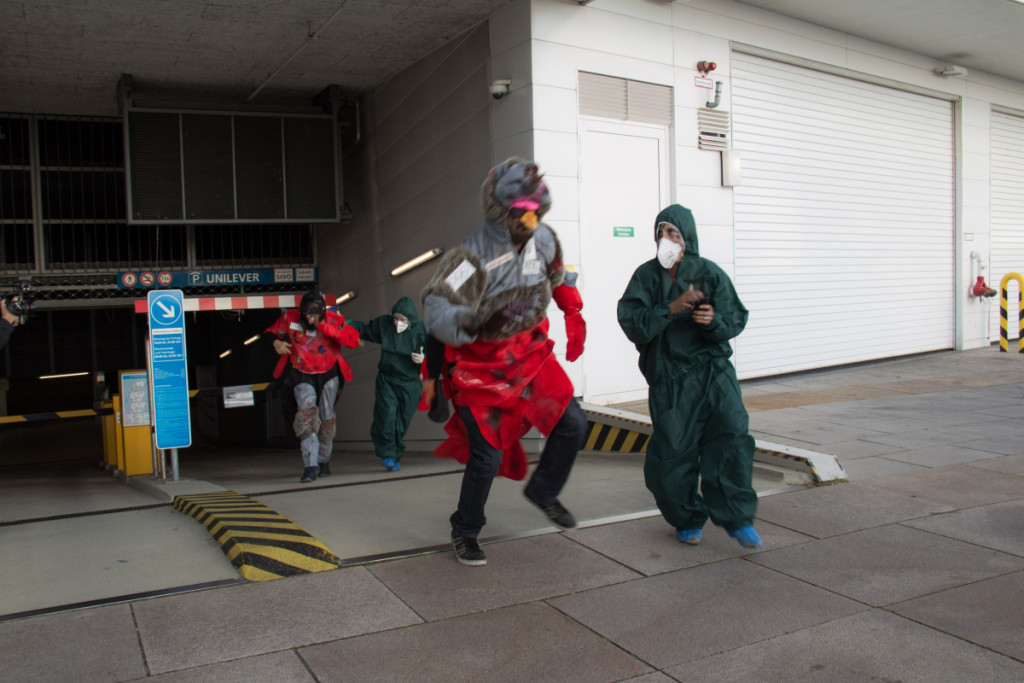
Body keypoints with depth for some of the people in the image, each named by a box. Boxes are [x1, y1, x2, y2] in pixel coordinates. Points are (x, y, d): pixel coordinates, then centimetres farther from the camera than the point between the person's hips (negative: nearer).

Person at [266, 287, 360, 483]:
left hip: (328, 373, 1)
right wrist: (277, 343, -17)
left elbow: (353, 340, -28)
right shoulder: (290, 318, -12)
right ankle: (310, 466, -25)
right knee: (307, 414, -21)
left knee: (326, 418, 9)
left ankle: (324, 459, 33)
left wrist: (326, 328, -35)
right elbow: (273, 332, 6)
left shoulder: (333, 320, -15)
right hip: (301, 374, -1)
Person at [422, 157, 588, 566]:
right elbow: (436, 308, -36)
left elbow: (559, 276, 19)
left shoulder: (543, 240, -4)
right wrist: (465, 322, -55)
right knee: (488, 456, -6)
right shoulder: (474, 255, -25)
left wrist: (574, 316, 17)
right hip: (480, 366, -6)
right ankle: (465, 533, 20)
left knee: (572, 423, 1)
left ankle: (543, 490, 30)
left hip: (530, 355, 6)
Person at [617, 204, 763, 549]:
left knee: (731, 435, -14)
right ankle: (688, 519, 24)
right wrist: (671, 309, -21)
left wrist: (714, 320, -19)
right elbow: (632, 324, -9)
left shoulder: (710, 273, 3)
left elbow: (736, 319, 3)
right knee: (672, 451, 0)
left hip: (712, 369, 1)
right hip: (669, 378, 0)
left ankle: (736, 517, 2)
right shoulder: (646, 276, 2)